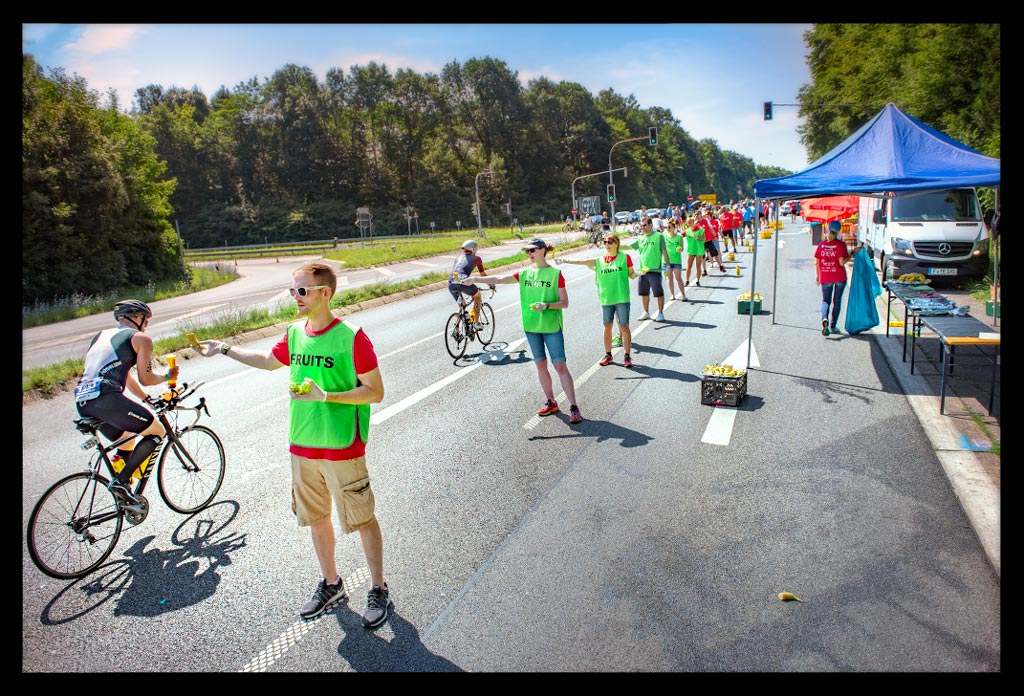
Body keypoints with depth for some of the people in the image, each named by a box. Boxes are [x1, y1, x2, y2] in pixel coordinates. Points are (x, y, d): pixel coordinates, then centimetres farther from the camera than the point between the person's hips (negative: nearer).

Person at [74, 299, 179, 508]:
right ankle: (121, 481, -6)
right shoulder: (140, 338, 6)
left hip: (82, 402, 8)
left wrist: (148, 400, 40)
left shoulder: (101, 336, 30)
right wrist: (168, 376, 22)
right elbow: (145, 379, 2)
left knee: (127, 442, 26)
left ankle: (126, 496, 22)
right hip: (106, 397, -8)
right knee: (156, 432, 7)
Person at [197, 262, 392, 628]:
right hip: (302, 446, 7)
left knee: (362, 519, 6)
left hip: (342, 449, -6)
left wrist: (326, 396, -24)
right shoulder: (294, 334, 4)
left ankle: (379, 591, 24)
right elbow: (269, 360, 25)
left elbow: (375, 392, -16)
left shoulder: (351, 337, -16)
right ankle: (331, 584, 39)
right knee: (315, 517, 19)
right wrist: (226, 349, 20)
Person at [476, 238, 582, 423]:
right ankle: (551, 403, 24)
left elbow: (564, 302, -6)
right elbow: (499, 279, 2)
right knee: (540, 365, 11)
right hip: (532, 326, 5)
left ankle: (573, 408, -1)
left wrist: (546, 305, -23)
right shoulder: (524, 273, 7)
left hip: (552, 326, -5)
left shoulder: (555, 274, -6)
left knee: (560, 366, -5)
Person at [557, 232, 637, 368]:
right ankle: (608, 354, 24)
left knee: (624, 326, 1)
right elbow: (582, 261, -2)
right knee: (607, 327, 10)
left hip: (622, 298, -3)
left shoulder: (624, 257, -1)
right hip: (606, 299, 3)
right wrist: (566, 260, -11)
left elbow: (631, 274, 5)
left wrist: (636, 274, -17)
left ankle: (626, 356, 10)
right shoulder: (600, 261, 6)